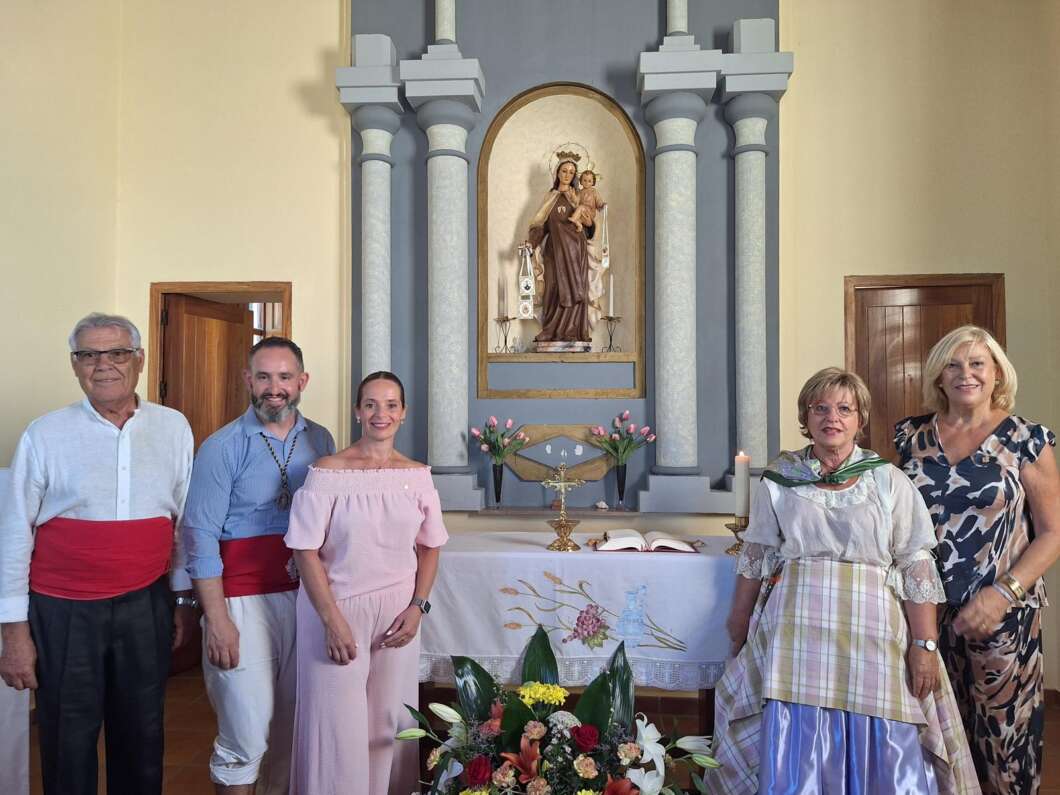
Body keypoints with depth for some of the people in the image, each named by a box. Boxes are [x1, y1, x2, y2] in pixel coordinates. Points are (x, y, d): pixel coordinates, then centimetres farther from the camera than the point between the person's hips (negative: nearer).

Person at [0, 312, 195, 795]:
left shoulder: (173, 428, 0)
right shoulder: (45, 435, -4)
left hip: (146, 606, 2)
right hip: (63, 611, -1)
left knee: (143, 740, 15)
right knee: (69, 744, 11)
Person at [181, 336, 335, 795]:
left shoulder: (320, 441, 4)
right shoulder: (222, 447, -7)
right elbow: (200, 537, -8)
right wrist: (217, 618, -12)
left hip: (306, 593, 4)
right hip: (244, 597, -4)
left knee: (292, 721, 15)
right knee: (248, 728, -1)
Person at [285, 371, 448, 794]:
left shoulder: (418, 475, 1)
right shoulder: (327, 473, -9)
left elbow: (429, 548, 8)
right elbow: (306, 551, -10)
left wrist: (417, 608, -2)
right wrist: (332, 620, -13)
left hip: (397, 613, 3)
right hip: (338, 610, -3)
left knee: (390, 720, 14)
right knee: (336, 724, 6)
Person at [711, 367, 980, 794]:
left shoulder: (889, 480, 1)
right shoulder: (779, 478, 5)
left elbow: (917, 566, -2)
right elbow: (756, 556, 10)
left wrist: (925, 645, -7)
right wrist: (739, 623, 12)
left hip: (873, 631, -1)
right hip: (797, 628, 1)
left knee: (881, 753, 3)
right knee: (795, 757, 5)